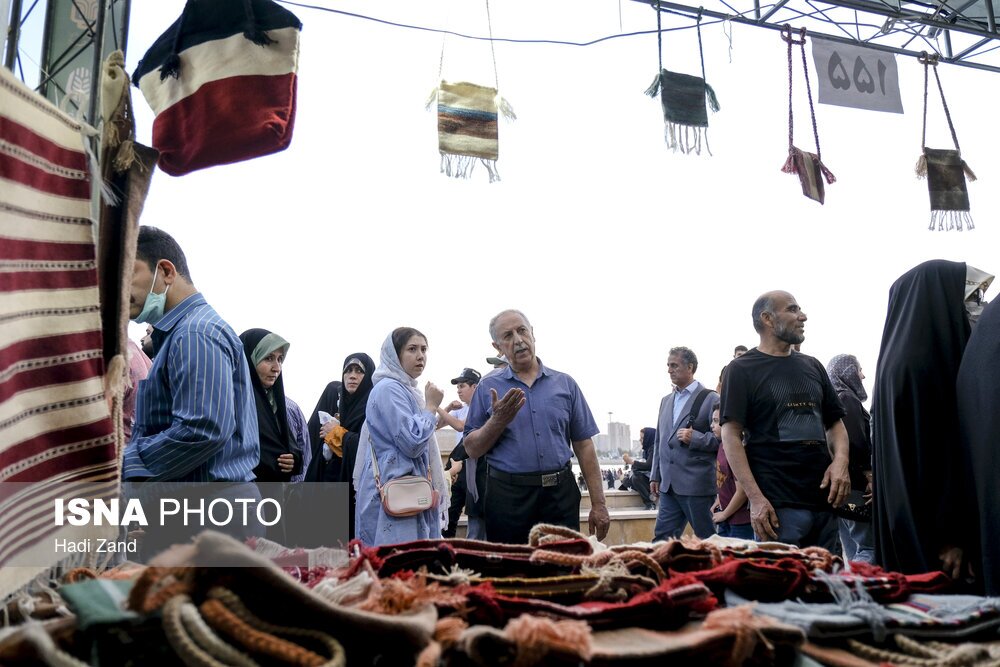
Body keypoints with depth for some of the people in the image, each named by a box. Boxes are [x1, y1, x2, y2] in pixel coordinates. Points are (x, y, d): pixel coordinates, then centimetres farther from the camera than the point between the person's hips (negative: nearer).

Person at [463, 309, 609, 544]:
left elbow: (583, 446, 6)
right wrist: (498, 421, -13)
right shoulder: (488, 388, 5)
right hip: (508, 496, -1)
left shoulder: (565, 384, 8)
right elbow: (472, 449, 4)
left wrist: (598, 504, 2)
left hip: (561, 494, 1)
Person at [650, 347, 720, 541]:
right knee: (662, 539, 5)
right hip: (668, 485, 6)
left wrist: (695, 438, -19)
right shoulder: (666, 400, 16)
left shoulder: (710, 399, -4)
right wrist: (655, 476, 16)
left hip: (697, 484, -6)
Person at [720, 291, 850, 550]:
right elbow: (731, 435, -7)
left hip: (824, 500, 6)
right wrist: (756, 498, -17)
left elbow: (834, 422, 20)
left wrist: (840, 461, -2)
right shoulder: (742, 370, -1)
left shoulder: (812, 366, 16)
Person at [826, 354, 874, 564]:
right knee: (869, 546, -10)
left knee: (853, 550, 11)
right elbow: (857, 442, -17)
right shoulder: (847, 399, -8)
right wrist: (869, 475, -11)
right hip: (854, 483, -9)